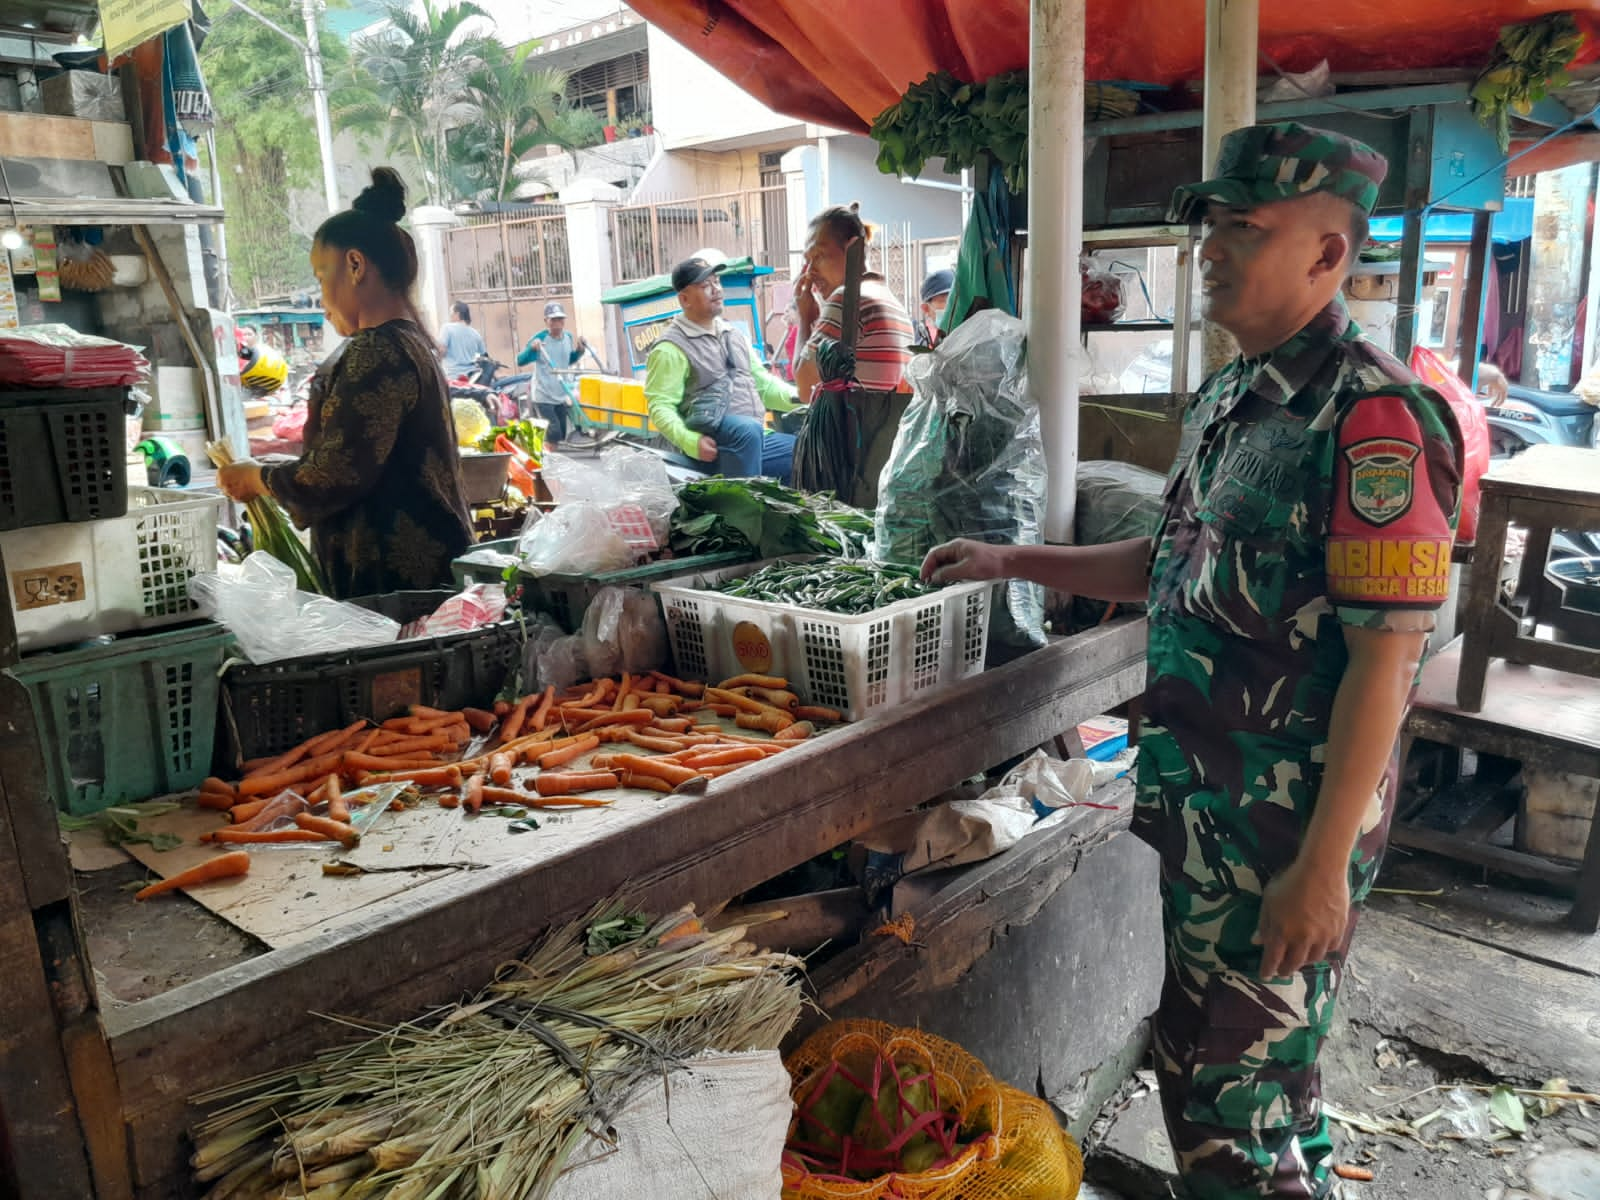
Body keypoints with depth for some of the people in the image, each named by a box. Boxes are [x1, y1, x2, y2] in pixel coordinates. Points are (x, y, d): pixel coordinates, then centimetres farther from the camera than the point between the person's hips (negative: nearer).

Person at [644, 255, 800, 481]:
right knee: (747, 429, -37)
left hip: (758, 440, 8)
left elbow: (763, 383, 23)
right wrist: (691, 441, -28)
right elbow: (661, 407, -11)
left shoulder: (734, 334, 21)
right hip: (714, 445, -8)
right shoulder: (671, 348, -4)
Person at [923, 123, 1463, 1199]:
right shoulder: (1228, 399, 9)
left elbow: (1383, 658, -20)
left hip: (1288, 824, -9)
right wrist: (1012, 562, 14)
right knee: (1204, 1058, 22)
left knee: (1232, 1083, 4)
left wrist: (1325, 866, -20)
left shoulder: (1376, 417, -18)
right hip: (1199, 796, 9)